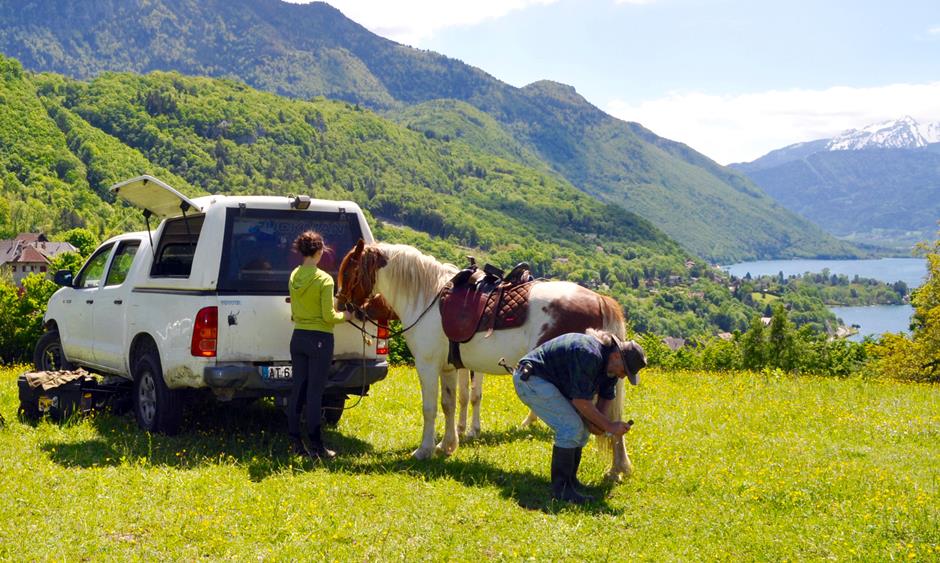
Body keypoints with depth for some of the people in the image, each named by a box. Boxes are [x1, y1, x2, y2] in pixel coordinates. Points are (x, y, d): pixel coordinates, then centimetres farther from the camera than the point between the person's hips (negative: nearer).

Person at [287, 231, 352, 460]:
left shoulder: (294, 276, 5)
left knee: (297, 389, 11)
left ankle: (295, 441, 17)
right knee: (314, 393, -3)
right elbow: (329, 316, -14)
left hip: (298, 337, 6)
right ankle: (316, 446, 1)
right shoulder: (324, 280, -15)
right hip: (319, 339, -6)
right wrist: (345, 315, 3)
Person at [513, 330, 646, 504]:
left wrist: (597, 421, -8)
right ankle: (561, 489, -14)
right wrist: (609, 426, -22)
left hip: (551, 382, 11)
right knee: (571, 426, -19)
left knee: (584, 425, 9)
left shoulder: (610, 364, 1)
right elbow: (580, 401, -29)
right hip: (529, 379, -11)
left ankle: (570, 481, 17)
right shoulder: (589, 355, -30)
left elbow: (606, 396, 12)